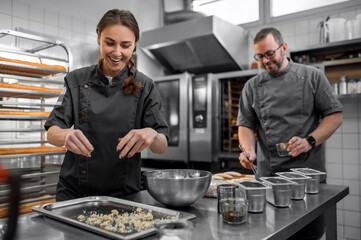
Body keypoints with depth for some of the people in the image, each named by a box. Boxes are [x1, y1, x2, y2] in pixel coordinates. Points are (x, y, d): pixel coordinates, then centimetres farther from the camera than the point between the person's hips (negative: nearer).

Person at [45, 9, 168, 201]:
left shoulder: (144, 87, -5)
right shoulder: (76, 80, -2)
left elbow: (162, 147, -7)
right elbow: (52, 133, -5)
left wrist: (151, 135, -30)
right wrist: (65, 135, -27)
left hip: (123, 195, 0)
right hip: (73, 193, 1)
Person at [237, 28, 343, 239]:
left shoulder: (312, 76, 2)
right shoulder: (252, 86, 8)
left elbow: (335, 115, 1)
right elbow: (246, 124, 7)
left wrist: (310, 141, -14)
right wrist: (250, 150, -12)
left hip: (308, 172, -1)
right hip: (267, 175, 2)